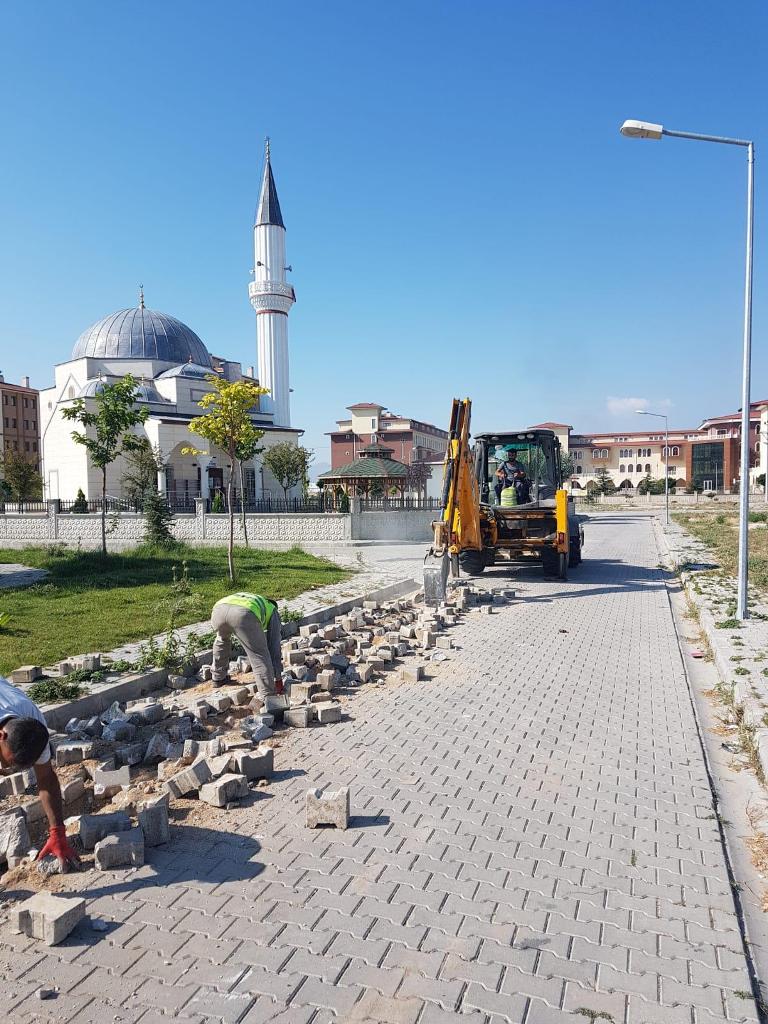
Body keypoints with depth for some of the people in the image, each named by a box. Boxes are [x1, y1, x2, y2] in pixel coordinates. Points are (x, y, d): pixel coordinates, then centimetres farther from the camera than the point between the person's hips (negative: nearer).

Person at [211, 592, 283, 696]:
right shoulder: (273, 612, 35)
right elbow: (274, 646, 30)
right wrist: (278, 679, 35)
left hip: (218, 609, 6)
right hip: (243, 614, -6)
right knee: (260, 656, 6)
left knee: (222, 639, 38)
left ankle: (219, 677, 48)